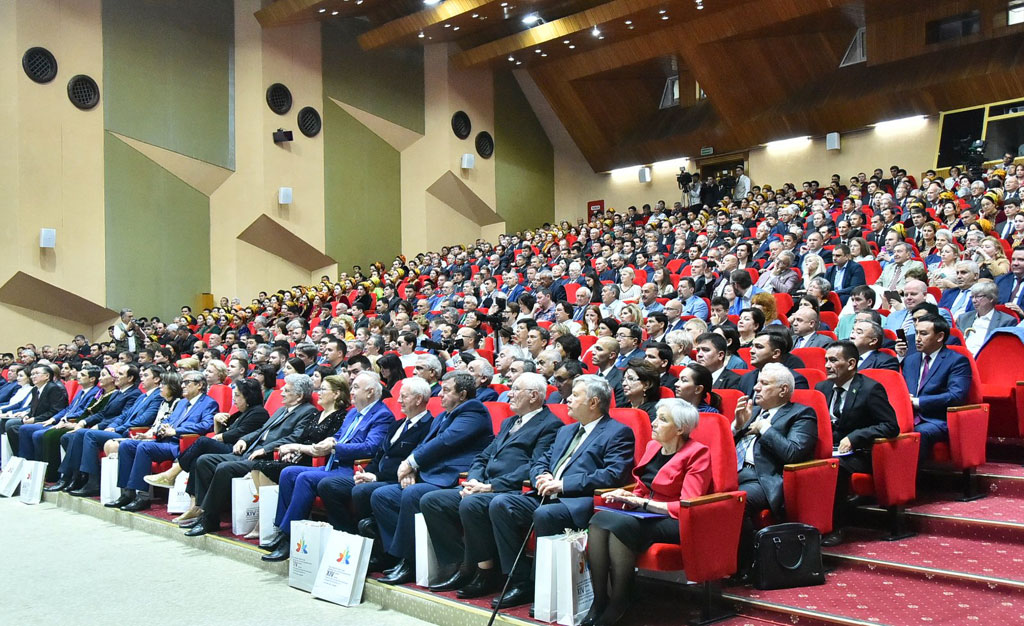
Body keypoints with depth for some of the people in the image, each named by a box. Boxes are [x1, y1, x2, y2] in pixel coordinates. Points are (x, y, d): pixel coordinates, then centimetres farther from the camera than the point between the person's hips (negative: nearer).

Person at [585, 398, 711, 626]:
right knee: (598, 520, -24)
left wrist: (644, 503, -18)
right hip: (646, 515, 7)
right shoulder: (653, 446, 15)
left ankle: (618, 606, -22)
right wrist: (628, 496, -1)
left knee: (620, 525, -33)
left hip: (674, 523, -7)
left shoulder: (697, 453, -7)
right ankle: (599, 601, -25)